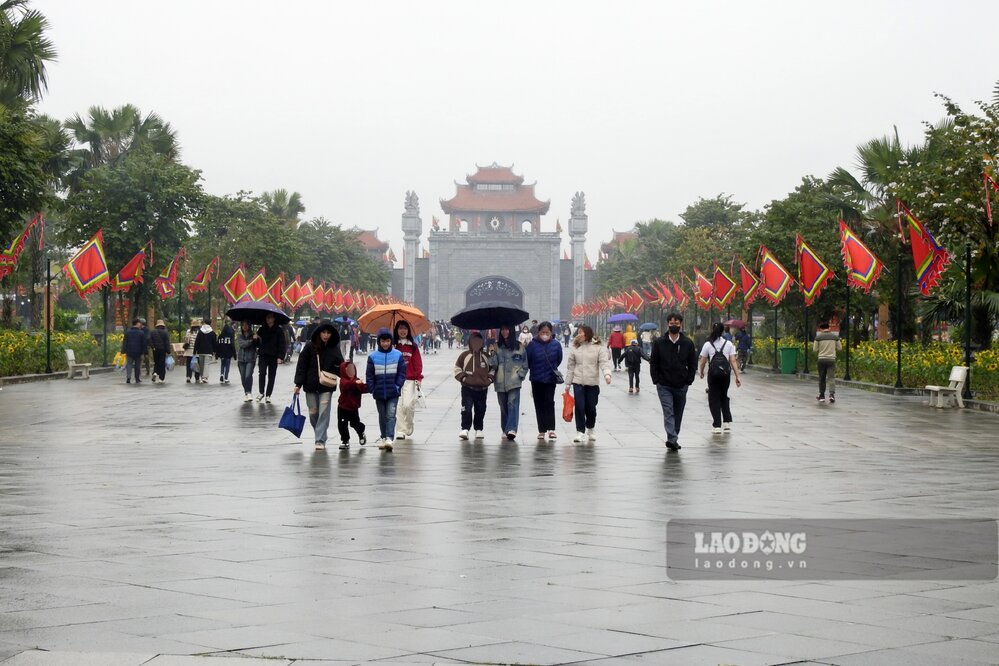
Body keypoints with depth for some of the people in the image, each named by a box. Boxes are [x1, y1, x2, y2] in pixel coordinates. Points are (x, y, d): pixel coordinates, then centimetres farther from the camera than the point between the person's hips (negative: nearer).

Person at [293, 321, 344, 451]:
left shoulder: (334, 348, 2)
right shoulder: (310, 346, -3)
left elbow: (340, 366, 9)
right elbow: (301, 365, -2)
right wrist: (298, 384, -7)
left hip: (327, 386, 0)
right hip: (311, 385, 0)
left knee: (324, 413, -7)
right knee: (313, 412, 8)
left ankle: (320, 440, -5)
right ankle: (319, 435, 30)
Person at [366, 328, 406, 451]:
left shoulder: (398, 355, -2)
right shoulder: (373, 356, -2)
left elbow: (402, 372, 2)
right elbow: (369, 375, 2)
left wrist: (398, 386, -7)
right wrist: (372, 389, -4)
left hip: (393, 392, -2)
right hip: (379, 392, 2)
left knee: (391, 415, -10)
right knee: (382, 416, 13)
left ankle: (389, 438, -18)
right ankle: (383, 437, 24)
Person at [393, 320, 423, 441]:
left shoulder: (413, 346, 7)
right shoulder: (392, 345, 6)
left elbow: (418, 363, 6)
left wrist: (418, 378, -3)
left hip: (409, 380, 0)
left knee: (408, 405, -10)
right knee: (398, 406, -4)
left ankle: (409, 426, 14)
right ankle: (400, 431, 1)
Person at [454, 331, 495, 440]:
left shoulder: (486, 357, 7)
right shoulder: (465, 355, 1)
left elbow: (493, 368, 17)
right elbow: (457, 367, 6)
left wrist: (489, 379, 4)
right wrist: (462, 378, -6)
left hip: (482, 389, 2)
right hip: (467, 388, -2)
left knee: (480, 410, 8)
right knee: (466, 409, -12)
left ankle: (479, 429, 19)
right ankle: (465, 429, -11)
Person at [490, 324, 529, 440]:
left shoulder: (519, 346, 5)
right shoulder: (496, 346, 7)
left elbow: (525, 363, 11)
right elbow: (494, 364, 3)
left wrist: (520, 374, -1)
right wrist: (492, 354, -12)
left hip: (514, 381, -2)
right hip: (500, 382, 2)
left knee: (513, 404, -15)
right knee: (503, 406, 8)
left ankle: (512, 429, -23)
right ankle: (505, 430, 18)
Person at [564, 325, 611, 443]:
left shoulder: (599, 347, -2)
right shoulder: (575, 348, 6)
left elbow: (604, 362, -9)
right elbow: (570, 366, 8)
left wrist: (607, 374, -28)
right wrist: (567, 384, 7)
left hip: (593, 383, -1)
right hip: (578, 382, 1)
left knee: (591, 408, 7)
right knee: (579, 407, -5)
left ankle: (590, 430, 27)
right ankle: (580, 431, 1)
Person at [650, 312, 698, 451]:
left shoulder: (687, 343, 3)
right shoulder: (659, 343, 1)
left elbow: (693, 364, 8)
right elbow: (653, 363, 4)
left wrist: (689, 381, -1)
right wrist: (657, 381, -4)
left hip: (681, 386, 2)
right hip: (664, 386, -2)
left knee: (678, 414, 10)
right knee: (668, 412, -14)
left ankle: (673, 439, 21)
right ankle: (672, 439, -25)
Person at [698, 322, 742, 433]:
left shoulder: (708, 344, -1)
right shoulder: (728, 344, 3)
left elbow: (702, 362, 3)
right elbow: (733, 361, -2)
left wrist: (701, 372, 21)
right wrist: (737, 376, 0)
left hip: (713, 373, -2)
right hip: (726, 373, 2)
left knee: (714, 398, 4)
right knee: (724, 396, 20)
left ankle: (717, 425, -1)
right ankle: (727, 422, 16)